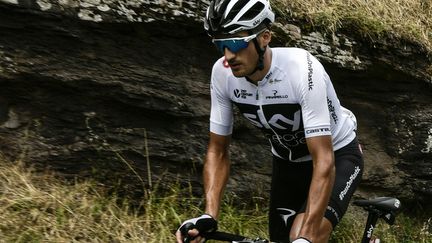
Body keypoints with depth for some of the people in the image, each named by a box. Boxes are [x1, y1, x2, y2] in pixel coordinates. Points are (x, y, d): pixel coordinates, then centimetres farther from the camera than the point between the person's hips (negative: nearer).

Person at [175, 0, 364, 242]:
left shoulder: (303, 70, -34)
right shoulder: (222, 73, -19)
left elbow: (324, 162, -37)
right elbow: (218, 150, -10)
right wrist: (209, 216, -25)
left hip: (337, 155, -5)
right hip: (287, 161, 5)